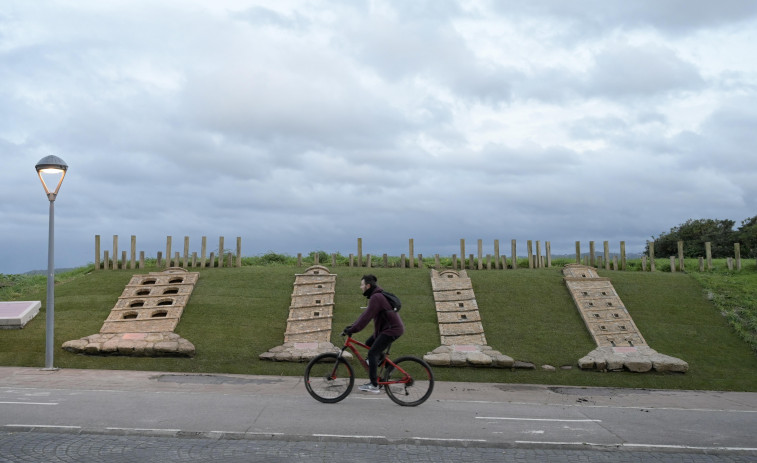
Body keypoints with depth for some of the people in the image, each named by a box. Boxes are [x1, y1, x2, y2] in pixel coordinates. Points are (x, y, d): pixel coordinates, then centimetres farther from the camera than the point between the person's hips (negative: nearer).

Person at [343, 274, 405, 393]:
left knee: (372, 353, -11)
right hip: (387, 327, 10)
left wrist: (352, 330, -17)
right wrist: (352, 326, 10)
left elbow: (367, 317, -22)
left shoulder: (376, 298, -18)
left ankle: (374, 385, -10)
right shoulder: (376, 296, 14)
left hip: (392, 329, -10)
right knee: (369, 343, 18)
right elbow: (365, 314, 16)